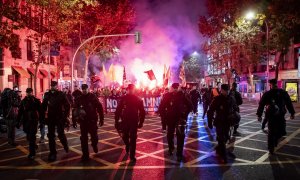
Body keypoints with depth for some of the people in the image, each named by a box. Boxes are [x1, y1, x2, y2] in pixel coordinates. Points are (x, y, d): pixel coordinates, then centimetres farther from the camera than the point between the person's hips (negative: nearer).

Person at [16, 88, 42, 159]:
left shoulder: (36, 101, -5)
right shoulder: (23, 101, 3)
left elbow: (40, 111, -5)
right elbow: (20, 112, 5)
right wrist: (18, 122, 2)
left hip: (34, 121, -3)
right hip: (25, 121, 4)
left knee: (32, 136, -6)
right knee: (28, 136, 14)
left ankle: (32, 153, 0)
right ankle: (33, 145, 40)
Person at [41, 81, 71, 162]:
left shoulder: (61, 94, -5)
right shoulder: (47, 95, 3)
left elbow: (67, 105, -5)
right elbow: (43, 106, 9)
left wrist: (66, 115, -11)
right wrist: (43, 116, 4)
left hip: (60, 118, -3)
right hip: (50, 118, 3)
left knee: (61, 134, -1)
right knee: (51, 135, 6)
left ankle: (65, 145, 30)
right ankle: (52, 153, 18)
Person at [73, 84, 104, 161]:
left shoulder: (93, 97, -4)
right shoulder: (79, 98, 2)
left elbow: (99, 108, -5)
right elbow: (75, 110, 7)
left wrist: (101, 119, -7)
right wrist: (74, 121, 5)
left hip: (92, 120, -2)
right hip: (83, 121, 2)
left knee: (94, 136, 3)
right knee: (83, 138, 4)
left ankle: (94, 145, 37)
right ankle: (85, 155, 17)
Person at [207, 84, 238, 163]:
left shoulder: (231, 99, 1)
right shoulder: (217, 99, -12)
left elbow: (235, 109, 15)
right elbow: (210, 111, -12)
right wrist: (210, 122, -14)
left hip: (228, 122, 5)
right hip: (219, 122, -5)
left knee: (225, 138, 17)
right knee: (221, 139, -5)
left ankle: (218, 149, 40)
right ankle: (224, 156, 4)